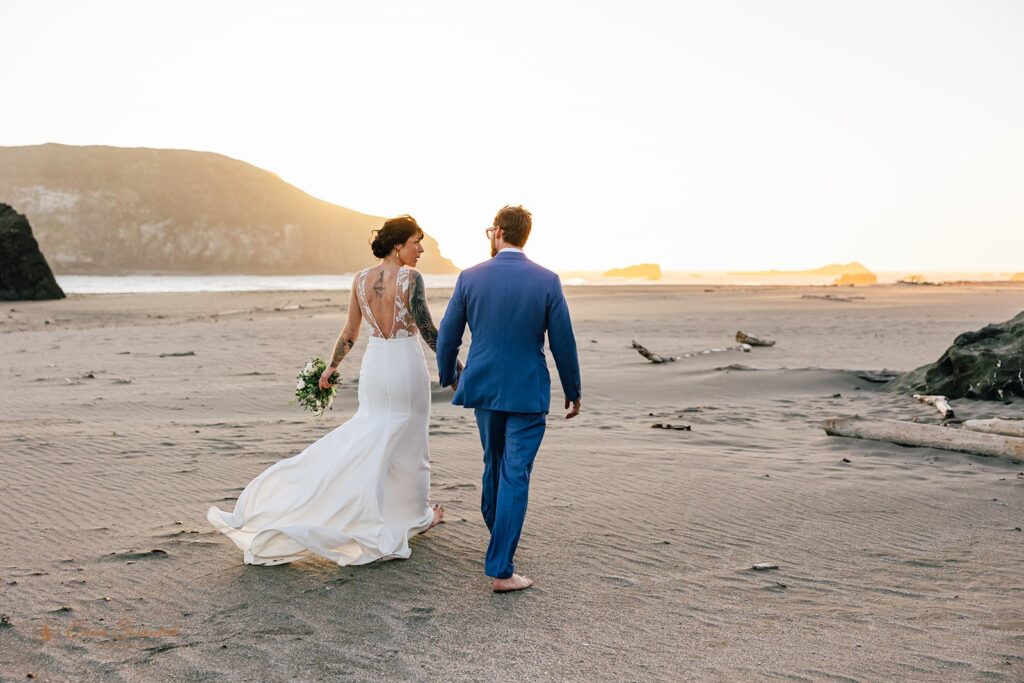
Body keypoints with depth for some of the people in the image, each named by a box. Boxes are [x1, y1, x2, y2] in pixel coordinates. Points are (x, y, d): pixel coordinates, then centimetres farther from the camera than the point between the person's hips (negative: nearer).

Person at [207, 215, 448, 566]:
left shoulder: (360, 279, 4)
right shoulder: (410, 278, -14)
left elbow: (349, 333, 9)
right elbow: (428, 331, -14)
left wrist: (331, 366, 23)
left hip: (373, 366, 5)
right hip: (407, 366, -5)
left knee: (371, 437, 18)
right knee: (408, 441, 10)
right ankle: (414, 515, 25)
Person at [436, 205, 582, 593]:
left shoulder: (470, 278, -5)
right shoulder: (547, 281, -9)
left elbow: (447, 337, 2)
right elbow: (563, 343, -6)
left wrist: (449, 376, 21)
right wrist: (573, 392, 7)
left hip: (484, 387, 3)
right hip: (528, 393, -3)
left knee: (494, 462, 25)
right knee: (515, 476, -1)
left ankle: (496, 528, 47)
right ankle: (500, 570, -2)